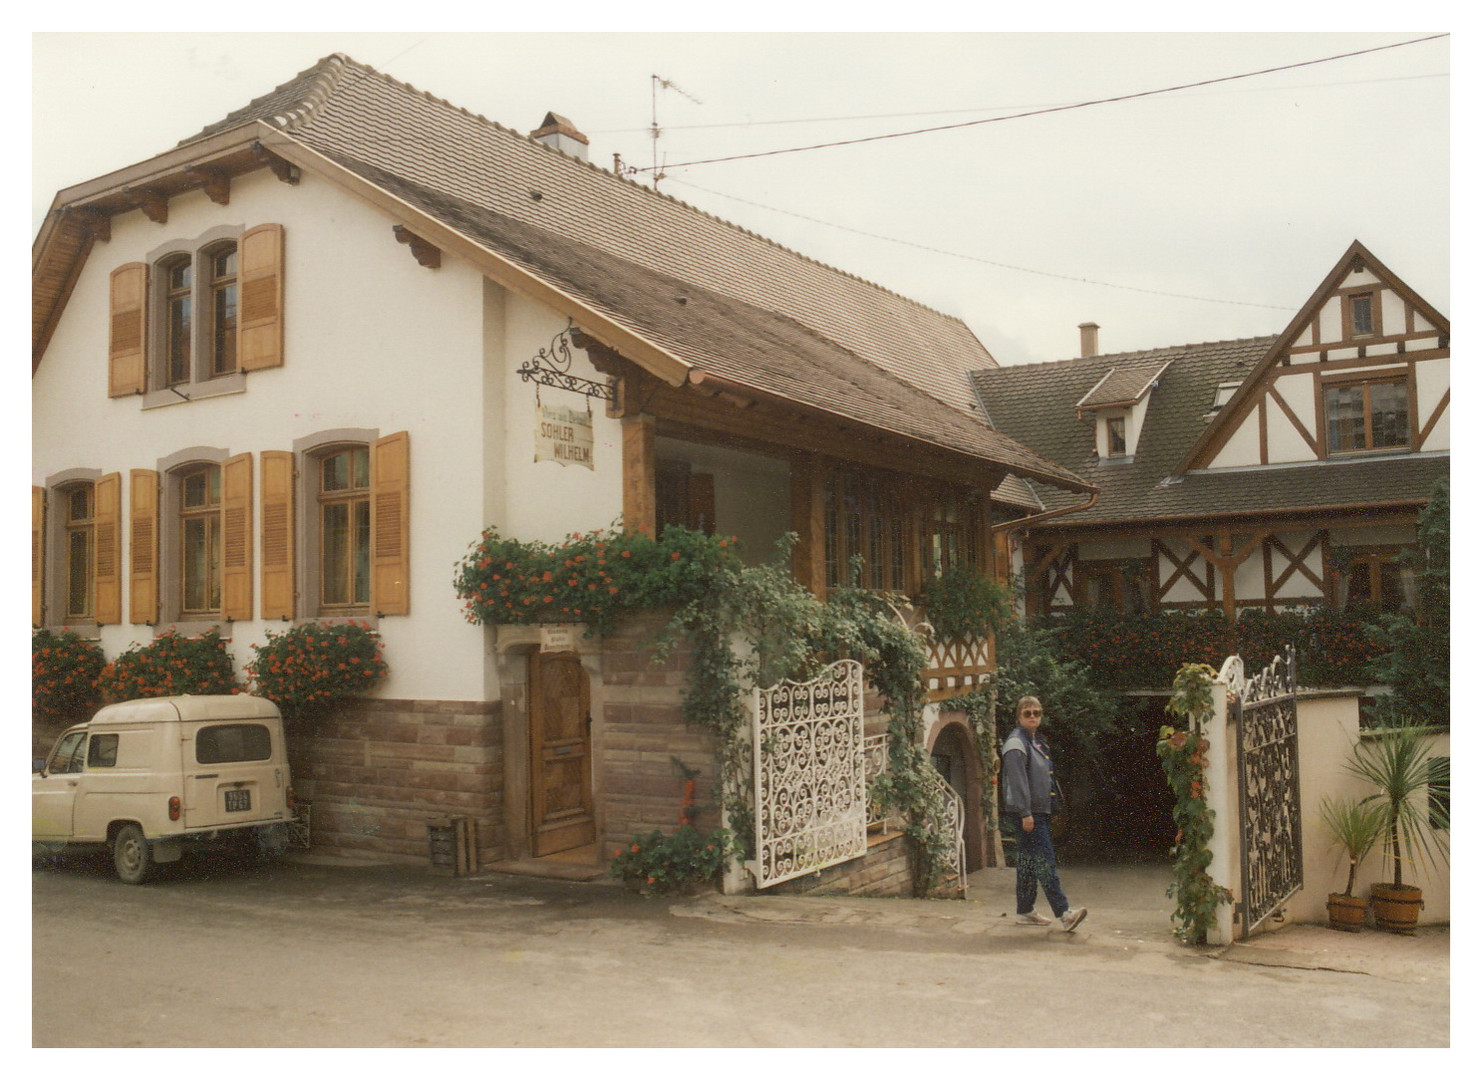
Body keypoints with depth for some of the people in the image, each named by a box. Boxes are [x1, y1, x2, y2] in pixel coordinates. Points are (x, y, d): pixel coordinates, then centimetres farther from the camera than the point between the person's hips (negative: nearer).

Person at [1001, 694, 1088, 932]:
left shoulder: (1036, 741, 18)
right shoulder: (1016, 744, -12)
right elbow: (1017, 781, -19)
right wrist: (1025, 813, -22)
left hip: (1039, 811, 10)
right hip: (1026, 812, -10)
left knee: (1029, 862, 12)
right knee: (1045, 861, -11)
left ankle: (1025, 912, 17)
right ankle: (1063, 912, -14)